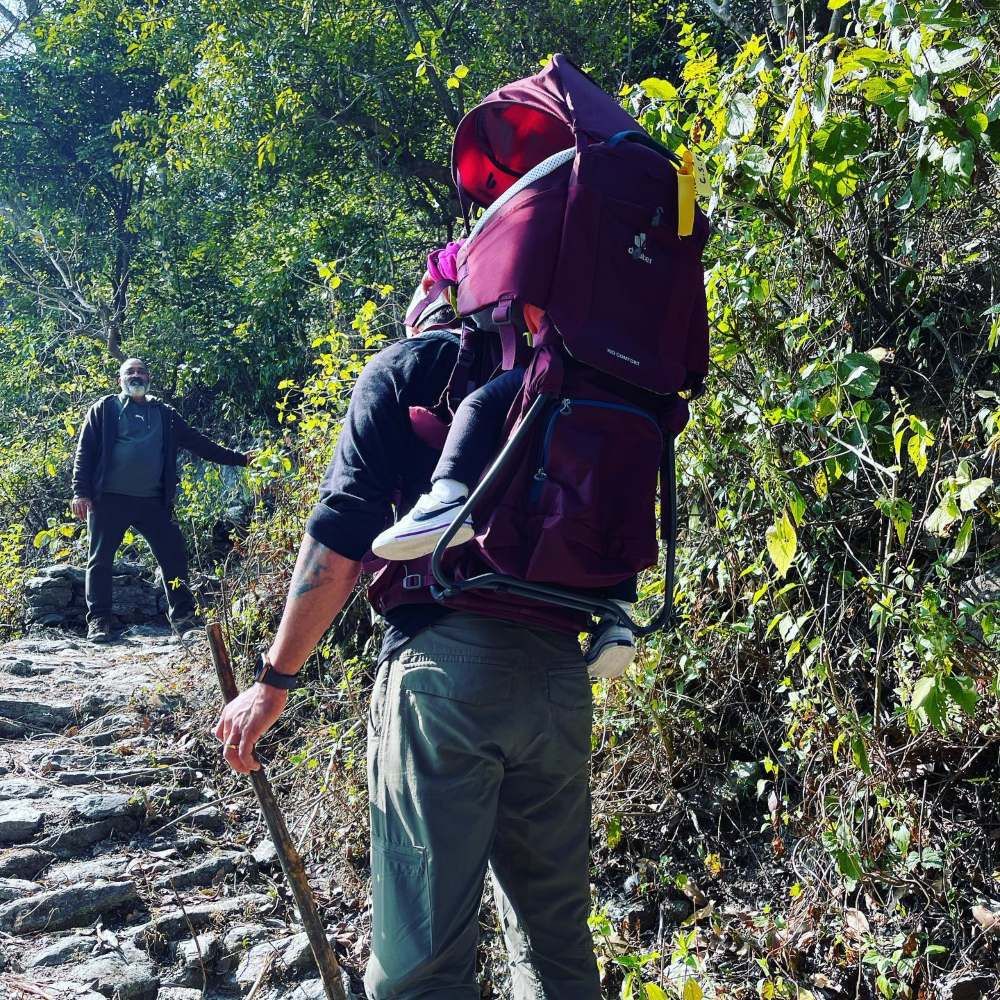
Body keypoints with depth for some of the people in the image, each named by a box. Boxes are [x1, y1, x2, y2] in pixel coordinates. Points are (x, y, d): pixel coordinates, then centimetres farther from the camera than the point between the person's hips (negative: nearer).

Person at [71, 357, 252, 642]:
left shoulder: (164, 413, 18)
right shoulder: (105, 409, 8)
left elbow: (199, 443, 19)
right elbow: (85, 451, 2)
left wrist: (238, 458, 15)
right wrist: (80, 492, -9)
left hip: (152, 501, 3)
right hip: (109, 500, -3)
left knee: (173, 555, -1)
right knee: (101, 560, -1)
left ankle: (183, 617, 7)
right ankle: (98, 621, 7)